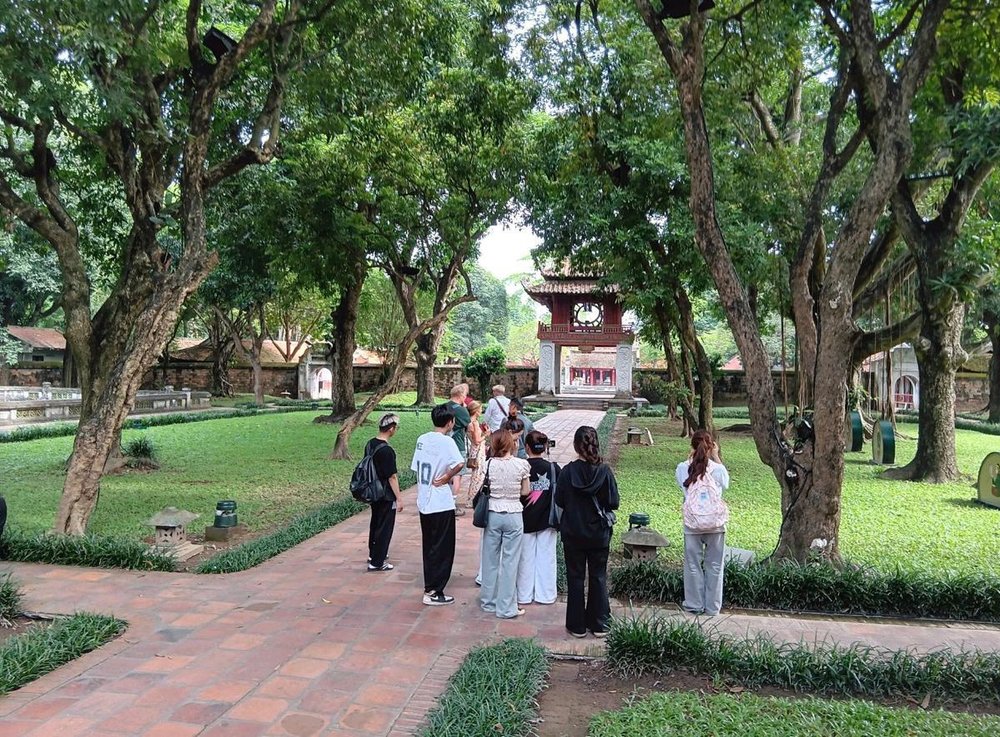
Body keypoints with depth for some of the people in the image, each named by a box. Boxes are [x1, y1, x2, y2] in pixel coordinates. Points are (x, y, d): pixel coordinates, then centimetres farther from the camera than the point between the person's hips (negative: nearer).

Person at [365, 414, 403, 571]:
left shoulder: (370, 444, 1)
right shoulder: (387, 450, -25)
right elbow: (392, 477, -22)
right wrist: (399, 498, -16)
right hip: (386, 496, -8)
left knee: (375, 523, 23)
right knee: (385, 528, 3)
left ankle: (373, 553, 39)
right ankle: (377, 562, 9)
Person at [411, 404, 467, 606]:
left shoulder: (422, 439, 5)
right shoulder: (446, 441, -16)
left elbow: (416, 469, 10)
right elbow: (459, 463, -33)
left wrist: (421, 492, 16)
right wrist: (445, 478, -17)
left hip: (423, 502, 7)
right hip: (441, 504, -7)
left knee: (429, 547, 18)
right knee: (443, 549, 5)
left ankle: (429, 587, 27)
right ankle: (434, 593, 9)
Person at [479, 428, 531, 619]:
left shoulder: (488, 464, -8)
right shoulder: (522, 464, -10)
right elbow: (525, 492, -2)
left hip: (493, 515, 2)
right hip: (513, 516, -1)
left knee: (490, 560, 15)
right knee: (509, 562, 6)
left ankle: (489, 601, 27)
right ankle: (506, 608, 12)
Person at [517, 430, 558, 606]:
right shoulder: (553, 468, -8)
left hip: (525, 520, -1)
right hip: (547, 521, 1)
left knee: (526, 558, 11)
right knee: (546, 557, 12)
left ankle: (524, 595, 20)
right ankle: (545, 595, 19)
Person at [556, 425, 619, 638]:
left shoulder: (568, 471, -14)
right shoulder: (604, 471, -13)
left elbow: (559, 500, -7)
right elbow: (614, 502, -8)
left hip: (573, 534, -1)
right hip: (599, 534, 1)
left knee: (575, 578, 11)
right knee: (598, 577, 14)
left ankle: (577, 625, 17)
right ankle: (599, 624, 21)